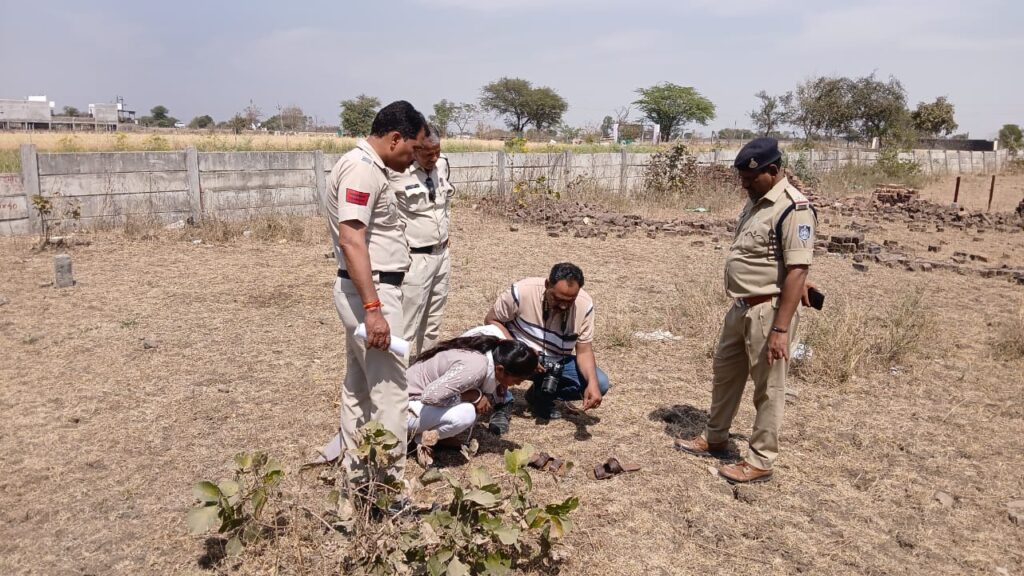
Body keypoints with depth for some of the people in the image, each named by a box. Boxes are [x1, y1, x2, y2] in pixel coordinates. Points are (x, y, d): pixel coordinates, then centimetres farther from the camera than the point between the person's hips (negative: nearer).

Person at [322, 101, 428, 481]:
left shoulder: (368, 167, 15)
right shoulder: (361, 169, -16)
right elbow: (350, 240, -25)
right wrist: (373, 307, -29)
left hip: (367, 291, 11)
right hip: (370, 292, -11)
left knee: (360, 385, 18)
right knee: (390, 390, -6)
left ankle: (355, 470, 31)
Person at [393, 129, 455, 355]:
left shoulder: (443, 164, 2)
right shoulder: (397, 172, -21)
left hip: (442, 254, 7)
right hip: (415, 258, -7)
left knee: (433, 321, 19)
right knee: (406, 325, -3)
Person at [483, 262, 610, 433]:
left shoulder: (585, 304, -17)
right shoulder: (522, 291, -26)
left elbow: (584, 350, -12)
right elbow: (491, 320, -15)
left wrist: (592, 383, -31)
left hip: (557, 363, 3)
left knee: (600, 383, -17)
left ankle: (542, 396, 8)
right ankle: (503, 405, -9)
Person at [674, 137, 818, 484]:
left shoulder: (793, 208, -19)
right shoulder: (756, 201, 10)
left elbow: (797, 272, -24)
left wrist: (780, 328, -27)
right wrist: (740, 305, 21)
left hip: (769, 311, -10)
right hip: (742, 307, 10)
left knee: (768, 387, 4)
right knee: (725, 373, 20)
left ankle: (761, 461, 18)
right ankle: (715, 439, 38)